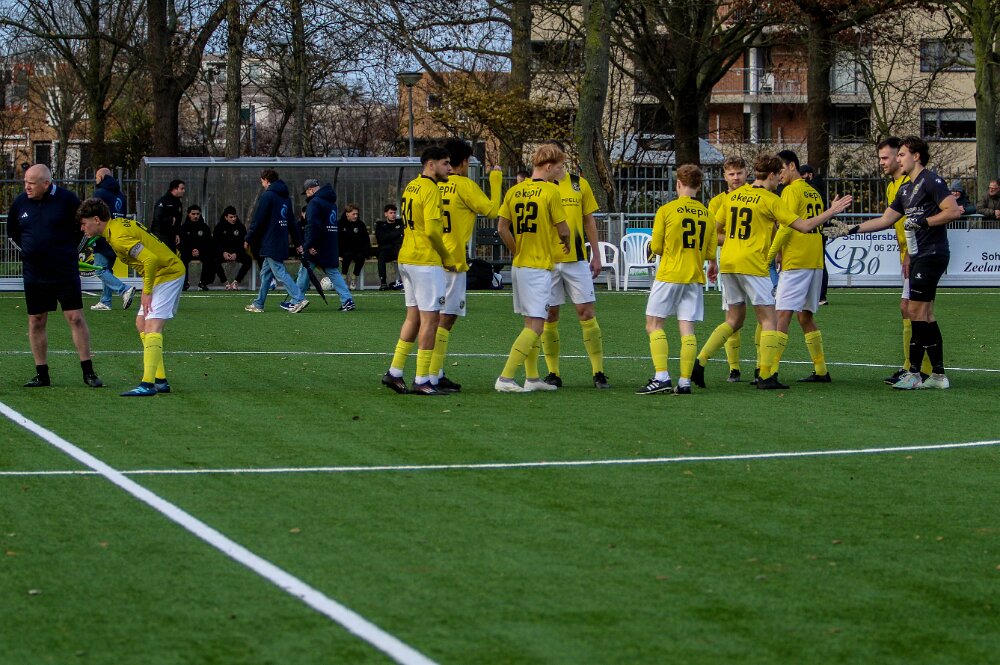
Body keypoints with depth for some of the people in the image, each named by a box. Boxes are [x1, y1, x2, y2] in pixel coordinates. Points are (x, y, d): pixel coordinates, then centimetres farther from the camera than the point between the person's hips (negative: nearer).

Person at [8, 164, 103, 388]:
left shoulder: (67, 199, -9)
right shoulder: (20, 202, 2)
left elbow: (84, 227, 4)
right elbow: (12, 232, 19)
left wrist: (67, 247, 6)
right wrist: (30, 248, 11)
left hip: (66, 272, -3)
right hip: (33, 275, 4)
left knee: (75, 318, -6)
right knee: (36, 322, 5)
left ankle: (88, 372, 0)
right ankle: (41, 374, 14)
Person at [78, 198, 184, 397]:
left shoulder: (119, 237, -22)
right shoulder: (118, 223, 8)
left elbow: (151, 259, -30)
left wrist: (147, 291, -21)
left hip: (167, 274, -11)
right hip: (169, 271, 11)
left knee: (151, 327, -19)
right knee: (141, 324, 14)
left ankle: (147, 385, -29)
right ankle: (160, 380, 16)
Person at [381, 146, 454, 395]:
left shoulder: (411, 186, 14)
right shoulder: (430, 189, -14)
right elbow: (432, 230, -21)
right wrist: (447, 259, -8)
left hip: (406, 259, 9)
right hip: (426, 262, -9)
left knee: (413, 316, 15)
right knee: (430, 318, -4)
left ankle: (394, 373, 16)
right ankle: (422, 381, -4)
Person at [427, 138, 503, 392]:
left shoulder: (436, 185, 9)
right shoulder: (465, 185, -8)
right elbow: (492, 210, -2)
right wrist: (495, 182, 9)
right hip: (453, 262, -7)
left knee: (436, 318, 12)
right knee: (446, 318, -7)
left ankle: (436, 374, 13)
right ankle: (433, 377, -11)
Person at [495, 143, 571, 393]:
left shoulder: (514, 191, 8)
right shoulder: (550, 191, -10)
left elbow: (502, 227, 4)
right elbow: (563, 230, -7)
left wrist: (518, 252, 11)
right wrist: (567, 243, 14)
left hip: (518, 266, 8)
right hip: (539, 267, -8)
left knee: (530, 322, 16)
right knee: (536, 325, -7)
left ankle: (532, 377, 20)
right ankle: (505, 378, -14)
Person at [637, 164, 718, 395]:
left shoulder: (666, 210, -5)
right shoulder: (707, 214, 6)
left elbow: (656, 248, -4)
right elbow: (711, 252, 7)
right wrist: (713, 264, 29)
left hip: (669, 275, -4)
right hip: (695, 277, 4)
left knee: (654, 325, 2)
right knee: (687, 328, 3)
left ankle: (661, 376, -11)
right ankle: (685, 381, -1)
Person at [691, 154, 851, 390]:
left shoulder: (734, 196, 11)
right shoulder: (770, 200, -6)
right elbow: (804, 226, -6)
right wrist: (832, 211, 3)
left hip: (728, 264, 6)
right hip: (752, 265, -6)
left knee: (734, 319, 16)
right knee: (768, 320, 1)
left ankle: (700, 361, 5)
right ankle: (766, 377, -4)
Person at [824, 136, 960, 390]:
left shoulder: (931, 181, -10)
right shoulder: (905, 188, 19)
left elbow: (953, 211, -18)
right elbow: (885, 219, 23)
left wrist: (923, 222, -19)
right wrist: (851, 230, 18)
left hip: (931, 254, -10)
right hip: (918, 256, 10)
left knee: (916, 311, -9)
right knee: (926, 315, 9)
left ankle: (914, 373, -6)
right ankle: (938, 375, 11)